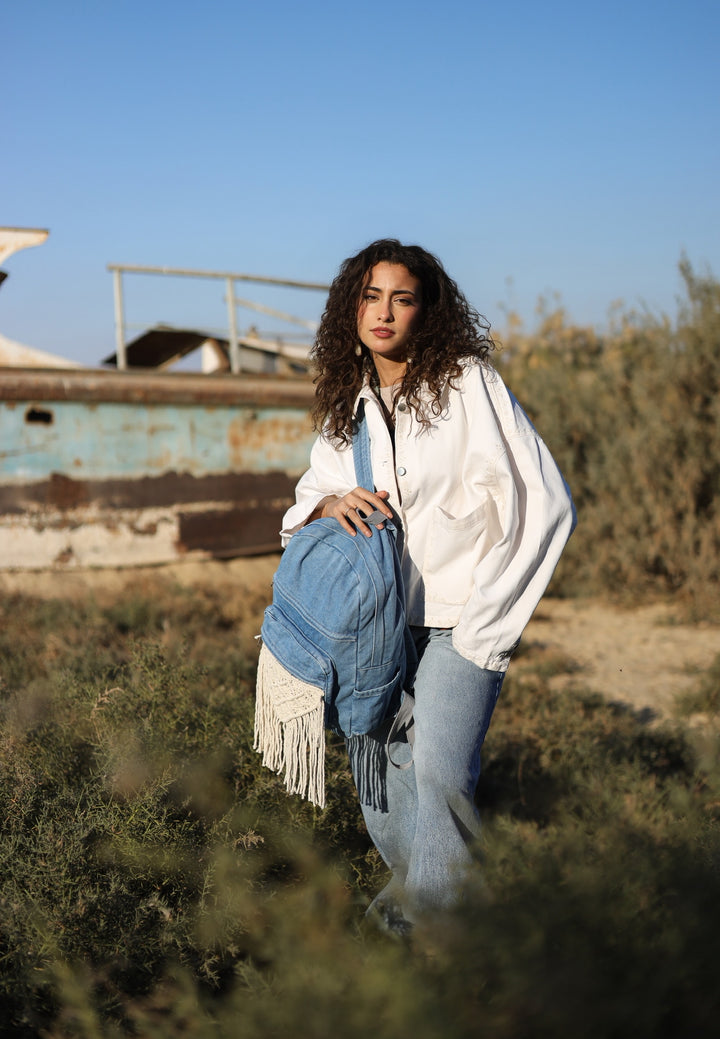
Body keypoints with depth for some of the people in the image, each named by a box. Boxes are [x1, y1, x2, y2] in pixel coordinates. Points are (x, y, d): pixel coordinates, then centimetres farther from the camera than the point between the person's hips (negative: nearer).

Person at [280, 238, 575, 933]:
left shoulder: (466, 383, -10)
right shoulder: (347, 402, 8)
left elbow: (542, 503, -12)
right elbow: (306, 498, 17)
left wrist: (483, 623, -11)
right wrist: (330, 503, -10)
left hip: (461, 616, -5)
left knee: (438, 770, -17)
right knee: (374, 759, 8)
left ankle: (436, 914, 3)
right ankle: (407, 881, 35)